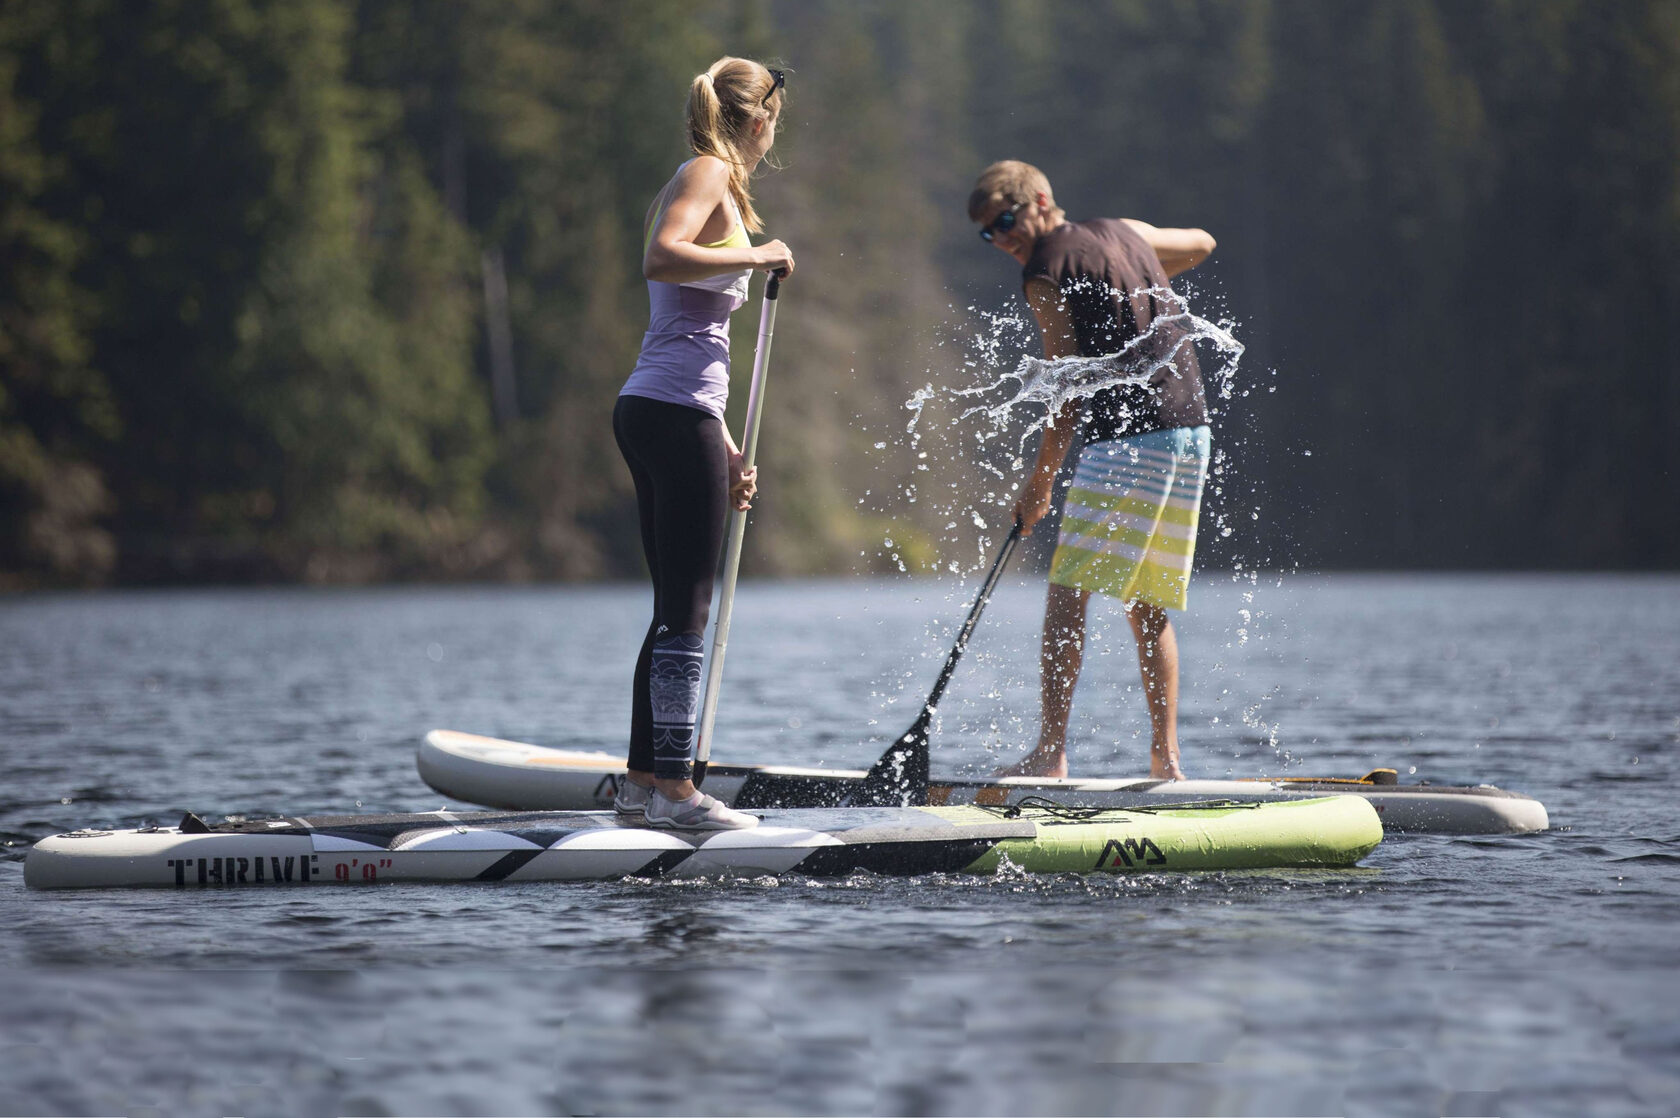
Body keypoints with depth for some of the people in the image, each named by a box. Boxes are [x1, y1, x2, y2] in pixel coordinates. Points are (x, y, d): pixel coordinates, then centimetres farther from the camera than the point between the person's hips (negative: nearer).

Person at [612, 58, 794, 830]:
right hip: (676, 414, -10)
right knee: (687, 612, -8)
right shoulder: (710, 174, -4)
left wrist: (727, 451, 22)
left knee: (675, 610, 12)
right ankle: (673, 789, -8)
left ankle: (644, 779, 15)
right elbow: (660, 258, -25)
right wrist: (754, 256, -14)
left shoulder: (700, 183, 24)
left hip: (653, 413, 10)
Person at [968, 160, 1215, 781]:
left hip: (1129, 434, -8)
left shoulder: (1045, 270, -4)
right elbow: (1200, 243, 38)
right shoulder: (1123, 231, 18)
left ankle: (1051, 752, -16)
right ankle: (1166, 758, 10)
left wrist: (1040, 480, 1)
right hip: (1191, 428, 8)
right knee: (1150, 610, 13)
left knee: (1067, 595, -8)